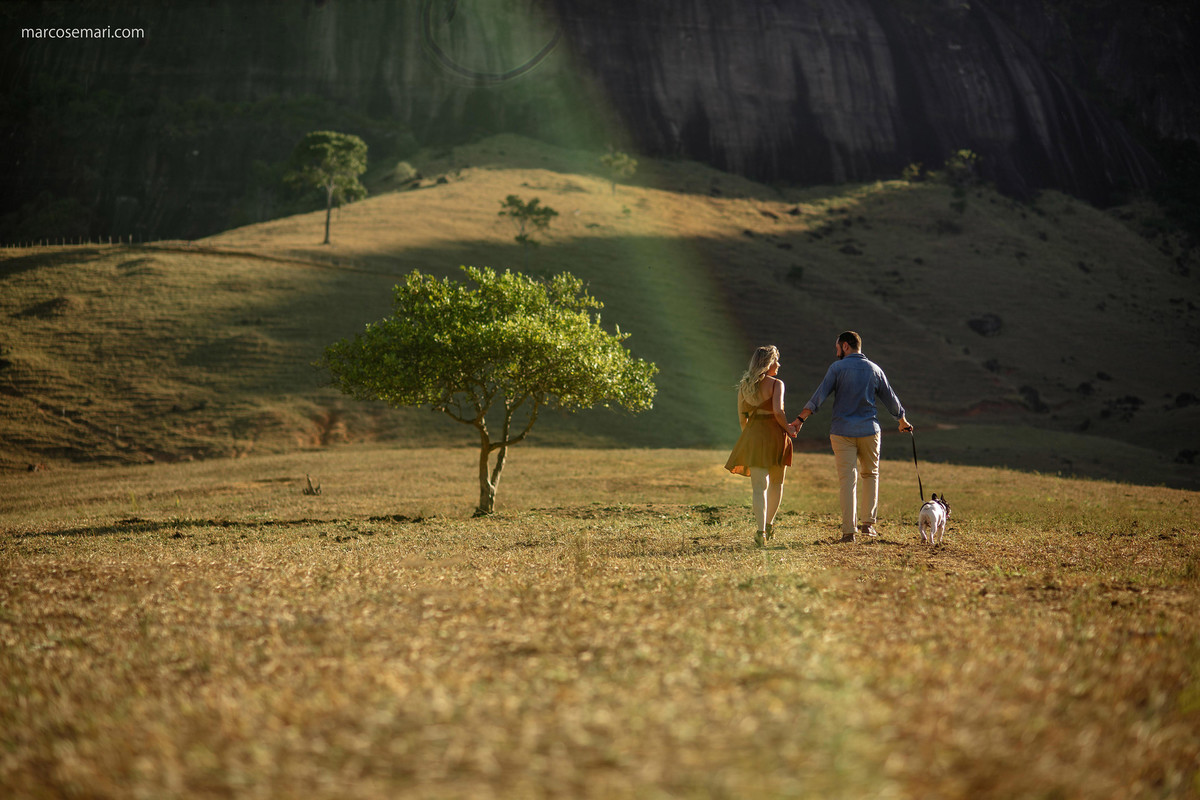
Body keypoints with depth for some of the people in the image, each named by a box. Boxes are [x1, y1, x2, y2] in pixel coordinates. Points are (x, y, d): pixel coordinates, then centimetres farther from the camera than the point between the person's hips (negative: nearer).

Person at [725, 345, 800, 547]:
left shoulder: (744, 386, 9)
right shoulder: (776, 384, -6)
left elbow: (742, 418, 11)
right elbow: (778, 411, -19)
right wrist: (788, 429, -4)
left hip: (753, 435, 3)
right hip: (775, 434, -3)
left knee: (759, 486, -1)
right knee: (776, 483, 19)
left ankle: (761, 531, -16)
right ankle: (769, 525, 32)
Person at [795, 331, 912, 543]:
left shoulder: (837, 367, -3)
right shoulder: (875, 369, 8)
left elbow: (819, 396, -11)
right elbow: (890, 399, 15)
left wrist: (800, 419, -11)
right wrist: (903, 421, 31)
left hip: (842, 432, -3)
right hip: (869, 430, 3)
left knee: (847, 479, -2)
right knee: (870, 474, 19)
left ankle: (849, 530, -5)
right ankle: (869, 522, 15)